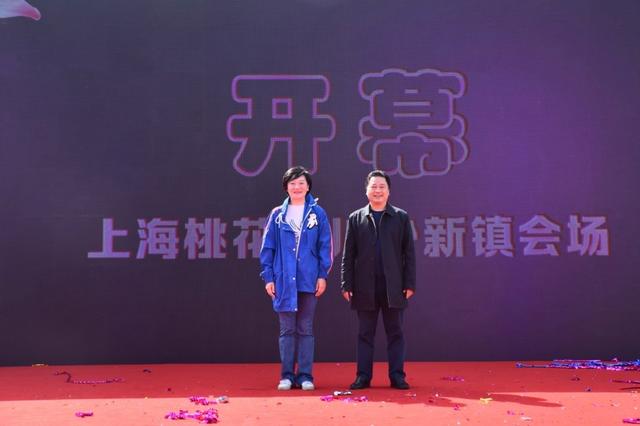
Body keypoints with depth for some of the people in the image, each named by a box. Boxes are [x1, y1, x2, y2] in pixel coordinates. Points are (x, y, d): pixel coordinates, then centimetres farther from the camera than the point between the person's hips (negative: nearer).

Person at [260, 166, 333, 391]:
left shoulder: (317, 214, 4)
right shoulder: (277, 215, 6)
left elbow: (325, 246, 3)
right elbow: (267, 247, 6)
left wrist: (323, 275, -4)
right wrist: (268, 277, 0)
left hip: (308, 280, -1)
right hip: (284, 280, 1)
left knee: (305, 329, 5)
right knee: (287, 329, 5)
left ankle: (305, 376, 11)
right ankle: (287, 375, 12)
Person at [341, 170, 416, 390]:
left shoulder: (401, 217, 7)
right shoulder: (355, 218, 8)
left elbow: (409, 253, 4)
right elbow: (348, 255, 6)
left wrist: (410, 283, -2)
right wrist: (347, 285, 0)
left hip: (393, 286, 0)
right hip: (365, 287, 1)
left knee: (395, 332, 4)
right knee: (365, 333, 6)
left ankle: (397, 376, 10)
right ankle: (363, 376, 12)